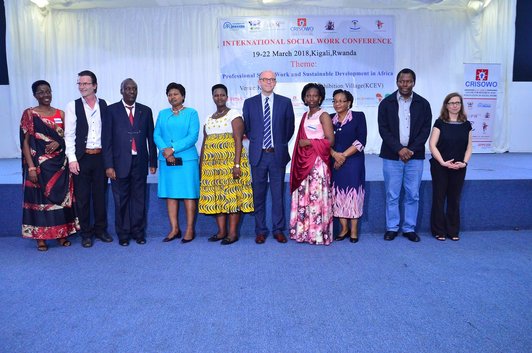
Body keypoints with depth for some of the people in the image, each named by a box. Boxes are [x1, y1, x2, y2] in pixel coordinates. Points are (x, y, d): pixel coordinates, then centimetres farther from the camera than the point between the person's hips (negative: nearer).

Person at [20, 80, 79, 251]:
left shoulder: (60, 114, 8)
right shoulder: (29, 114, -2)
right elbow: (25, 142, -5)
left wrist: (58, 143, -11)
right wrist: (31, 167, -12)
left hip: (59, 164, 3)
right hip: (39, 164, -3)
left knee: (61, 197, 8)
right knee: (40, 199, 3)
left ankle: (62, 233, 20)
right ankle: (40, 237, 14)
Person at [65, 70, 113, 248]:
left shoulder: (104, 105, 4)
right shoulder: (73, 106, 0)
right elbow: (69, 135, -2)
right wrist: (72, 159, -9)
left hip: (100, 157, 1)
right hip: (81, 158, -1)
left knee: (100, 195, 10)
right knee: (82, 198, 5)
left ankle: (101, 229, 25)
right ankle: (85, 233, 18)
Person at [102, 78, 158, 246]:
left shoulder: (145, 111, 10)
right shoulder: (112, 110, 3)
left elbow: (151, 138, 10)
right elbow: (106, 139, -1)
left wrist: (153, 162, 6)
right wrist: (108, 165, -8)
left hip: (140, 162, 2)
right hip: (120, 163, -1)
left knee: (139, 199, 6)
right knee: (121, 200, 5)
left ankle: (138, 232, 18)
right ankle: (123, 234, 16)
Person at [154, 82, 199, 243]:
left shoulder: (191, 113, 3)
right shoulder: (162, 114, 15)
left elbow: (193, 136, -8)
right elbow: (156, 135, 8)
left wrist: (173, 149, -15)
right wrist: (164, 149, -12)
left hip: (186, 159, -4)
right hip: (166, 160, 4)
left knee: (189, 194, -2)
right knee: (170, 194, 5)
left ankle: (190, 230, 5)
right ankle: (174, 229, 13)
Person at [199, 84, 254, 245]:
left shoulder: (234, 114, 0)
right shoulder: (209, 118, 18)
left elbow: (238, 140, -9)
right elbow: (204, 143, 18)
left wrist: (237, 164, -18)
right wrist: (201, 165, 12)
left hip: (230, 160, -6)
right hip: (212, 162, 6)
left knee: (232, 194, -5)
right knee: (216, 196, 5)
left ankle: (233, 233, 2)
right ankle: (221, 231, 15)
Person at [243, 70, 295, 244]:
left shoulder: (285, 102, 5)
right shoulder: (249, 103, 6)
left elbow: (290, 127, 10)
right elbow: (246, 128, 12)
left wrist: (281, 144, 8)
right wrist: (256, 143, 9)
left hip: (278, 155, 0)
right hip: (258, 155, 1)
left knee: (278, 194, 5)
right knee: (258, 195, 6)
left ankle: (278, 230, 16)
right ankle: (260, 230, 16)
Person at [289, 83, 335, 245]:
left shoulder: (324, 116, -4)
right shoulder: (305, 116, 17)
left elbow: (330, 140, -11)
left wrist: (309, 142, -11)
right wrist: (300, 144, 6)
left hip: (317, 161, -7)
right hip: (303, 161, 7)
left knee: (317, 195, -6)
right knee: (303, 195, 7)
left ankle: (319, 233, 3)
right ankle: (304, 231, 14)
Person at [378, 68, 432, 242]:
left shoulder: (423, 104, 5)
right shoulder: (386, 103, 2)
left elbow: (425, 130, 1)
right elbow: (383, 129, -3)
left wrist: (411, 150, -11)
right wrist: (399, 149, -13)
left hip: (415, 156, 1)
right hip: (392, 155, -1)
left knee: (412, 195, 6)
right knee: (392, 195, 3)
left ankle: (409, 228, 18)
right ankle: (392, 228, 15)